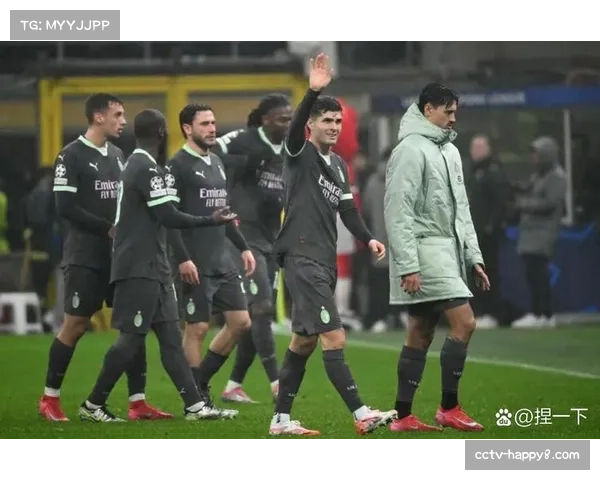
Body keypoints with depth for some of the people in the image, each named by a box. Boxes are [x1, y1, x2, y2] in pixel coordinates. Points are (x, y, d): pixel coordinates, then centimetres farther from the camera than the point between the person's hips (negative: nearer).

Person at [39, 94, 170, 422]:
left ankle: (138, 402, 1)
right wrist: (107, 228, -14)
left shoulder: (117, 155, 13)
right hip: (85, 257, -7)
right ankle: (50, 398, 10)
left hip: (119, 255, 7)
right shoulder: (72, 156, -8)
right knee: (75, 325, -3)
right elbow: (65, 208, -14)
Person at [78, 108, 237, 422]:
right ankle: (92, 406, 1)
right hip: (140, 269, -10)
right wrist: (211, 221, -11)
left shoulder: (134, 166, 14)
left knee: (170, 336, 7)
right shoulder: (147, 169, -15)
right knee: (131, 339, -6)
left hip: (153, 269, 10)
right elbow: (168, 217, -18)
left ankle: (194, 405, 6)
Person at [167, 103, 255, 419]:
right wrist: (182, 259, -20)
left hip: (223, 262, 8)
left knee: (240, 321, 4)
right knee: (197, 327, -4)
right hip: (195, 265, -8)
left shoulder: (217, 163, 17)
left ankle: (199, 382, 16)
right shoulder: (178, 165, -8)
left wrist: (243, 247, 18)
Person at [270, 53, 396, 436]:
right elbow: (295, 128, -25)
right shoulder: (300, 154, -4)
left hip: (324, 261, 9)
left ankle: (281, 419, 17)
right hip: (302, 257, -9)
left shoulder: (339, 166, 18)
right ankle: (361, 414, -19)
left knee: (304, 341, 11)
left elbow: (348, 210, 17)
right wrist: (313, 92, -40)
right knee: (335, 338, -15)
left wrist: (368, 239, -1)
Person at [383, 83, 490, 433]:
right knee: (464, 322, -14)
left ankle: (403, 416, 9)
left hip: (448, 252, 9)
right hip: (425, 250, -9)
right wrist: (407, 265, -21)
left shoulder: (450, 151, 17)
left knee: (421, 333, 8)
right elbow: (398, 211, -17)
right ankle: (449, 408, -7)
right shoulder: (410, 150, -12)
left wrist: (473, 256, 16)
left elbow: (460, 208, 22)